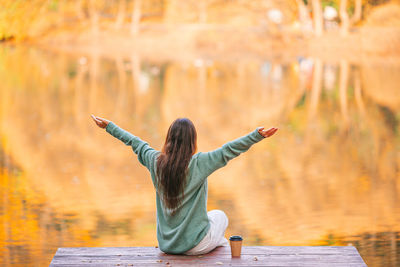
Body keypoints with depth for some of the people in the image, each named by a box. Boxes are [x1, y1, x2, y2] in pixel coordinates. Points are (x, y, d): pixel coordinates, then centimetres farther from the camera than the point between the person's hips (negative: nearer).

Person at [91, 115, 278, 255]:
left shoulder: (156, 161, -6)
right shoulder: (199, 163, -20)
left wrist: (108, 126, 23)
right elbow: (228, 151, -23)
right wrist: (258, 135, -23)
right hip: (195, 245, -5)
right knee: (220, 216, 28)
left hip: (166, 244, 5)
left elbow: (135, 143, 8)